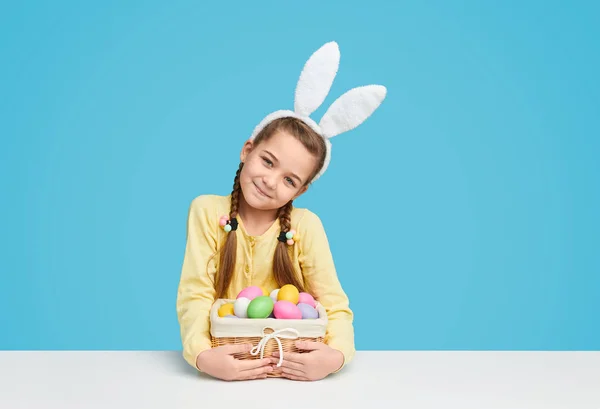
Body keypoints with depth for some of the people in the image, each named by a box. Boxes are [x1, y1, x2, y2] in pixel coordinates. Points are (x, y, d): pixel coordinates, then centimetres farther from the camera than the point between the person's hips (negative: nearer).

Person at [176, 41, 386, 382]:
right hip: (228, 365, 0)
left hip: (292, 370, 0)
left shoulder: (306, 225, -7)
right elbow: (195, 294, -12)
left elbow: (336, 306, -8)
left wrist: (336, 355, -29)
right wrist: (202, 355, -31)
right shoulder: (207, 210, -7)